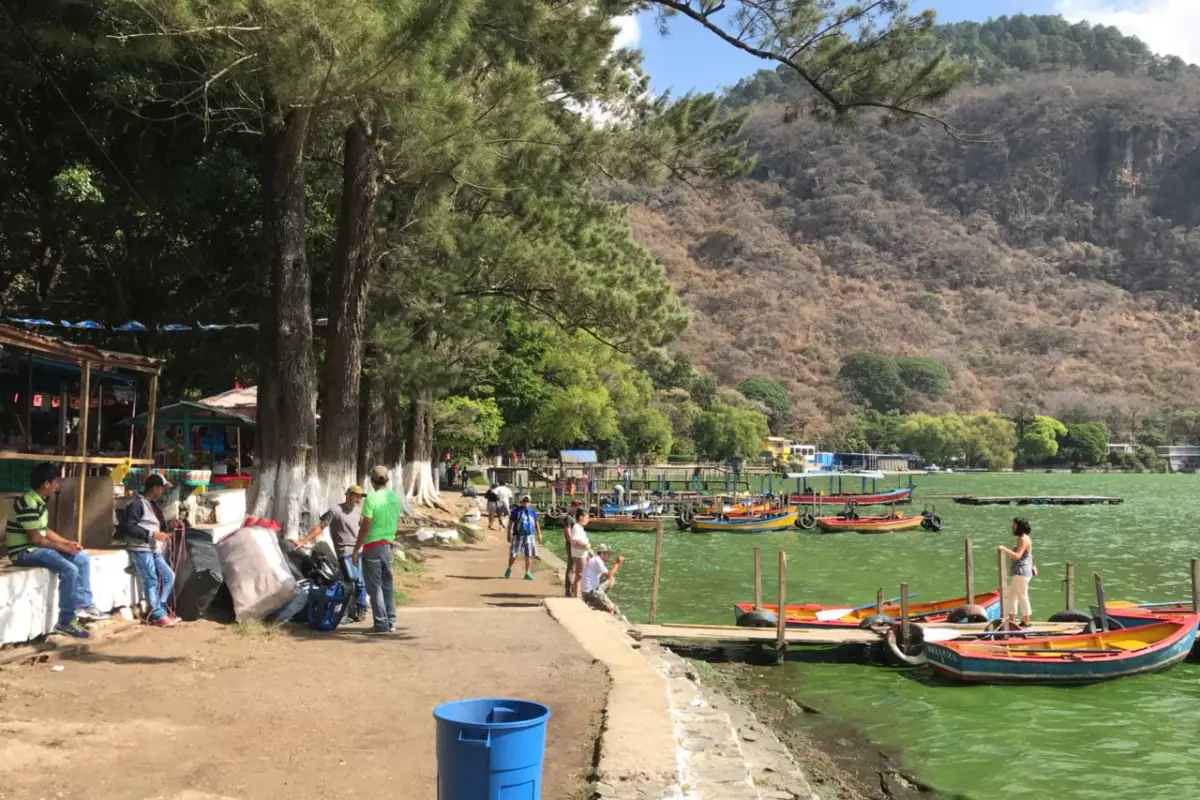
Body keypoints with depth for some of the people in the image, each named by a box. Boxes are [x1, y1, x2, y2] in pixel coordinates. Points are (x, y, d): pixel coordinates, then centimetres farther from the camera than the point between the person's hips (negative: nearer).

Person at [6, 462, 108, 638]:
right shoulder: (28, 504, -22)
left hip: (37, 548, 10)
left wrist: (68, 543, 5)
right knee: (69, 570, -25)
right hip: (25, 551, -10)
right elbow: (35, 538, -23)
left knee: (83, 559, 7)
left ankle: (84, 605, 9)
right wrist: (63, 548, -14)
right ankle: (65, 622, -18)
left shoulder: (39, 502, 10)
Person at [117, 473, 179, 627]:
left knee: (169, 575, 8)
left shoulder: (153, 505, 19)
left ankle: (157, 609, 15)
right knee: (151, 580, -9)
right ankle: (158, 616, -3)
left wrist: (171, 526, 6)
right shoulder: (137, 503, -12)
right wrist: (153, 534, -20)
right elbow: (129, 528, -20)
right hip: (139, 549, -10)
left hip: (152, 549, 10)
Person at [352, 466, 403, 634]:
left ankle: (381, 623, 2)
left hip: (372, 547, -6)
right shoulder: (395, 498, 4)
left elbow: (365, 527, -17)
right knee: (387, 585, 14)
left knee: (375, 587, 1)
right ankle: (391, 622, 16)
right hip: (388, 546, 6)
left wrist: (356, 550, -11)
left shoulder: (371, 499, -16)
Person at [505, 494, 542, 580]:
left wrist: (539, 535, 13)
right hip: (518, 536, -3)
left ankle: (528, 573, 10)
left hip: (529, 536, 3)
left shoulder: (532, 512, 8)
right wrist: (509, 534, -4)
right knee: (513, 554, 3)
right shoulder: (516, 511, -2)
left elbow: (536, 524, 16)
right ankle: (509, 569, 28)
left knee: (529, 555, 1)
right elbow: (510, 523, 0)